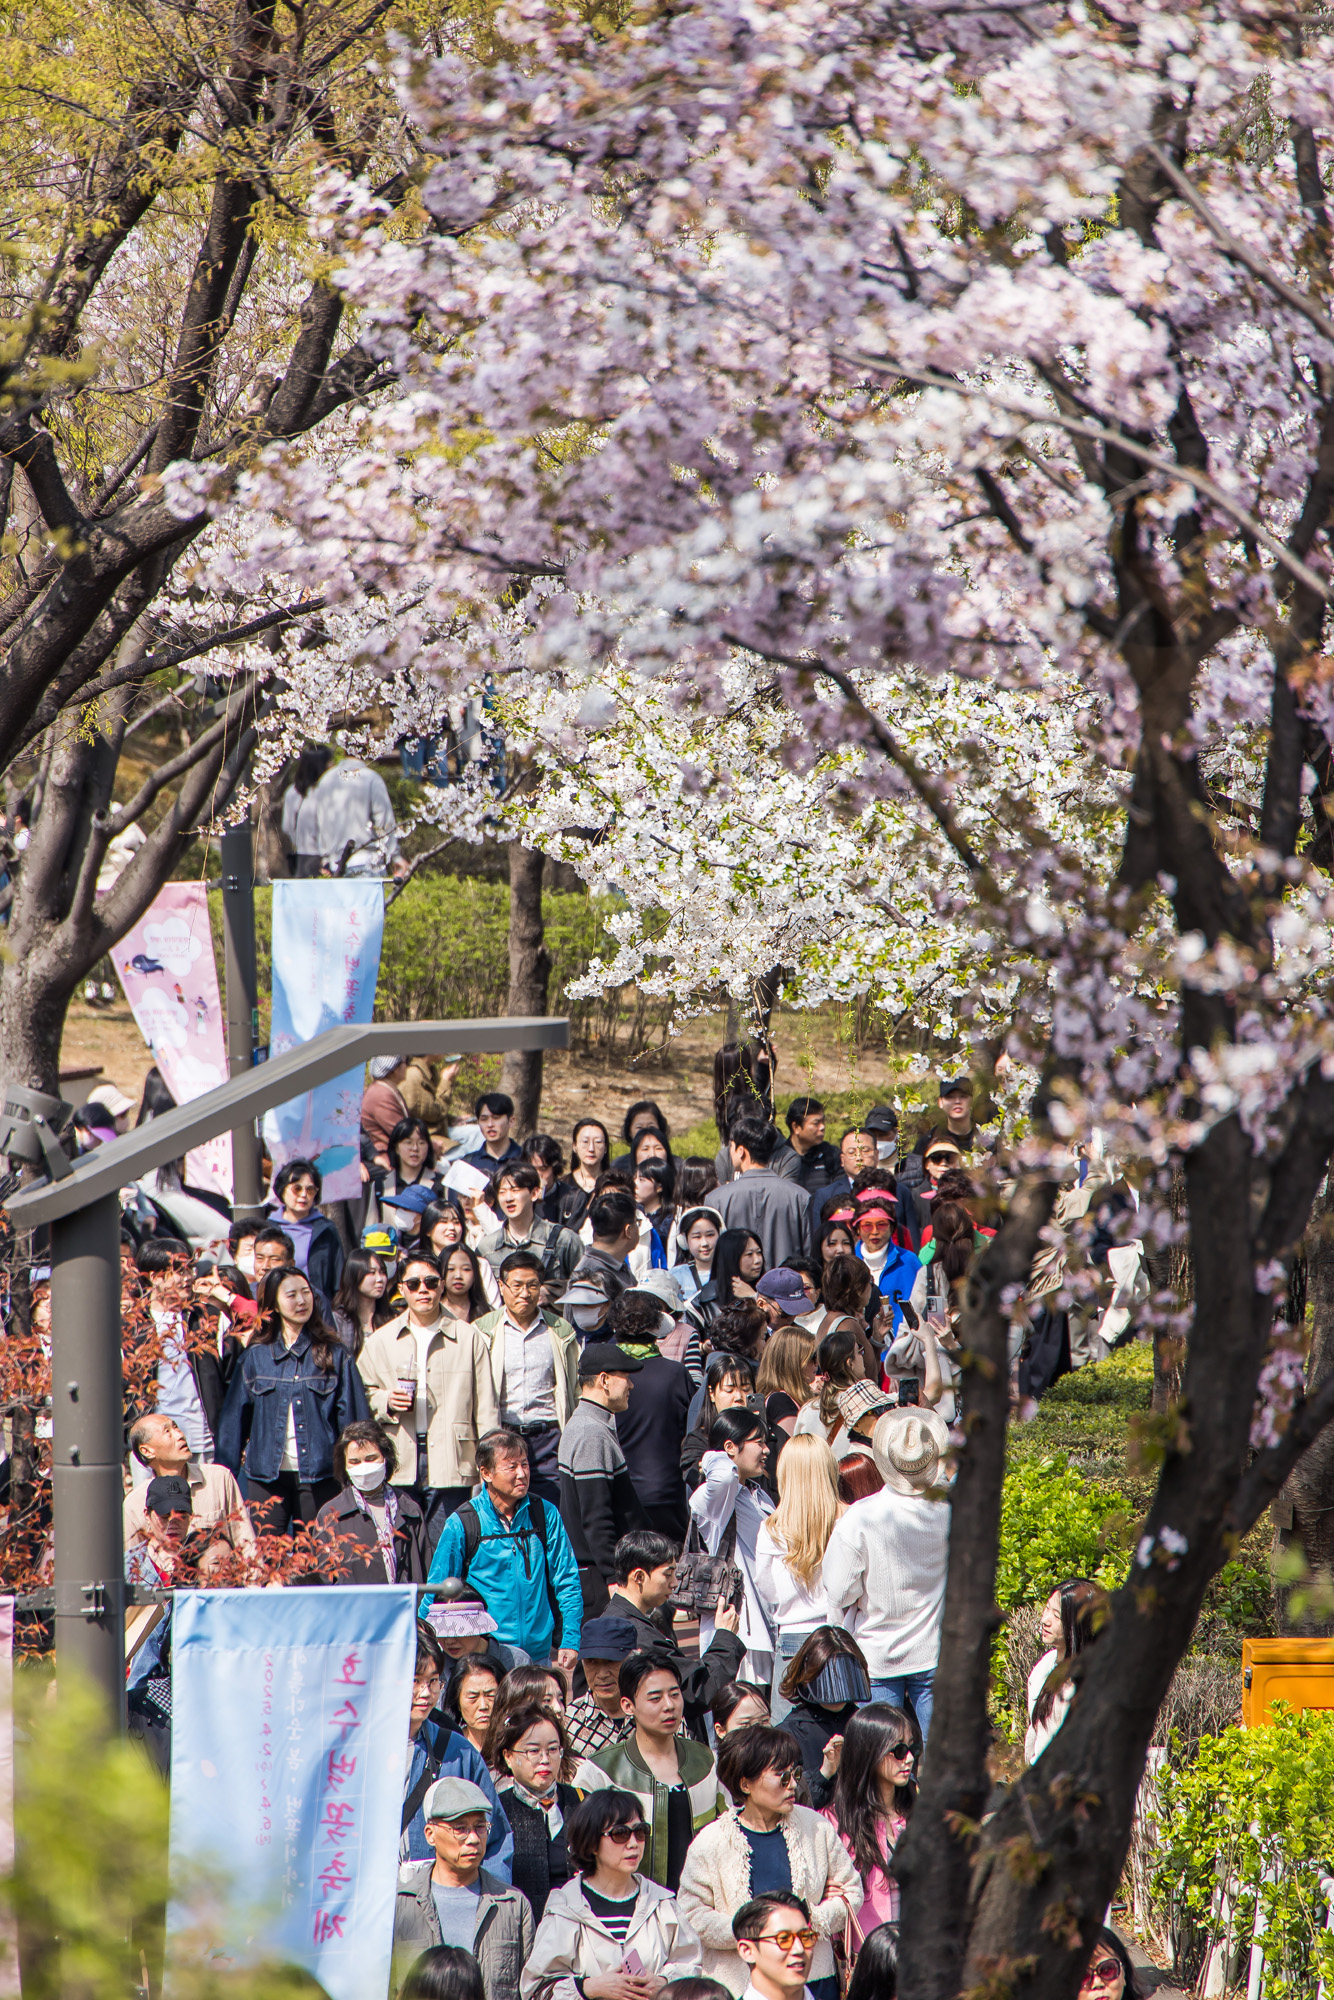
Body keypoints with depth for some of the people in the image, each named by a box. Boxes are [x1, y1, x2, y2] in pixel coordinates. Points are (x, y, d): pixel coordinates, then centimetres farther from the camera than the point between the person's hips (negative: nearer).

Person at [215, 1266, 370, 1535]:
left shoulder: (334, 1354, 5)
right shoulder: (255, 1357, 8)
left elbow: (353, 1418, 3)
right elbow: (233, 1419, 10)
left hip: (318, 1475, -1)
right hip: (266, 1475, 1)